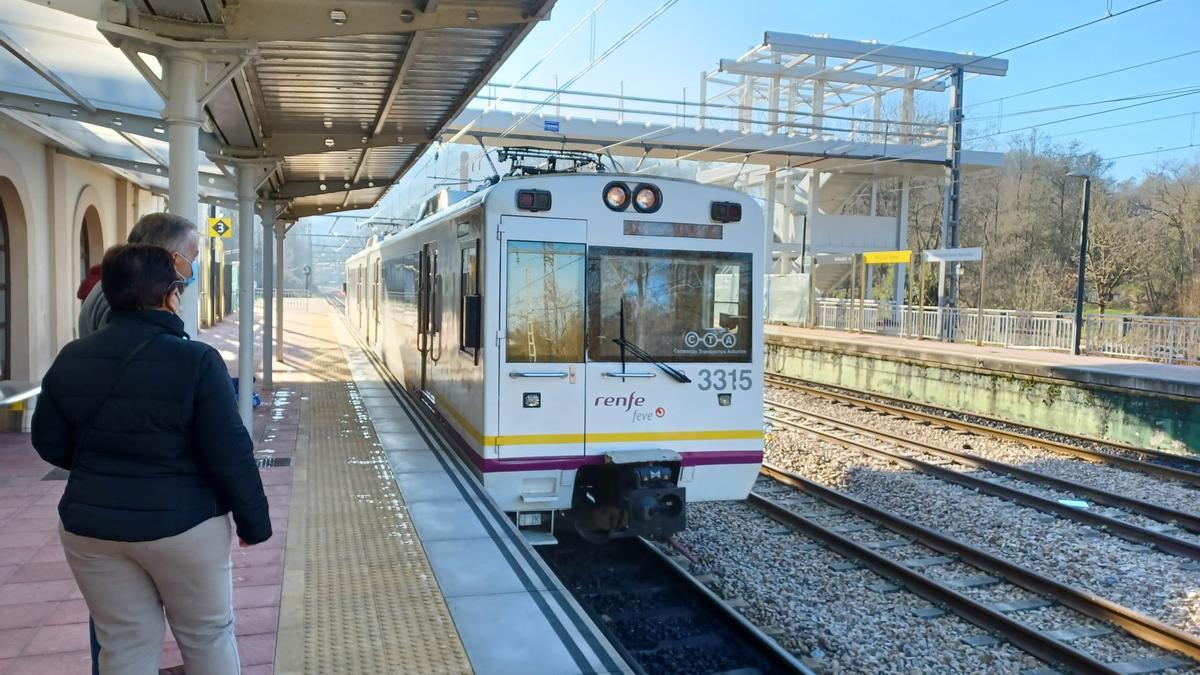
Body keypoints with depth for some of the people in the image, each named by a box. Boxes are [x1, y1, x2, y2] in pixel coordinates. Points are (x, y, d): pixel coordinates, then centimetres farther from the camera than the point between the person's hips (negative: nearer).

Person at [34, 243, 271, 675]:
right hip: (183, 525, -4)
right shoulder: (196, 361, -17)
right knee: (207, 638, 14)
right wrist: (254, 522, -3)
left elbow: (50, 445, 7)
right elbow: (231, 457, -15)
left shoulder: (70, 359, -1)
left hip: (90, 526, 5)